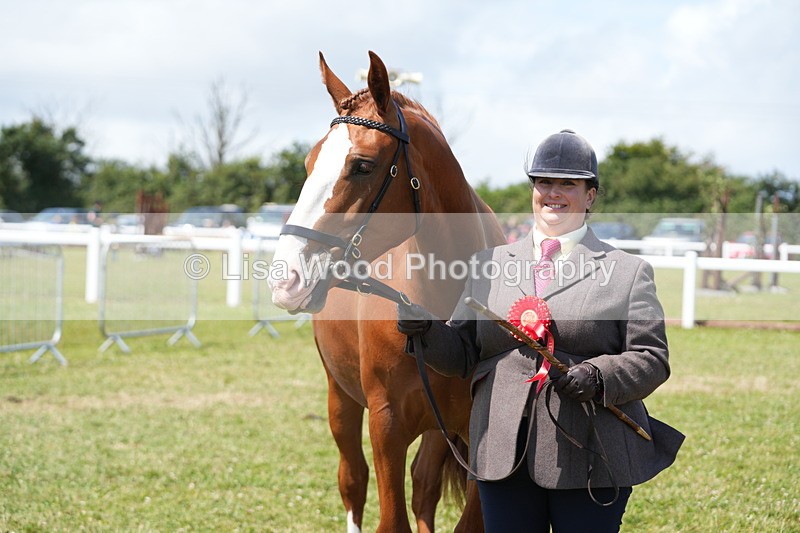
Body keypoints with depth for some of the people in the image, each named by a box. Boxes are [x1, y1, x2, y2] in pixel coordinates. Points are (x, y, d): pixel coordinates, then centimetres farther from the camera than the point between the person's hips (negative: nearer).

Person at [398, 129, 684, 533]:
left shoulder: (627, 272, 6)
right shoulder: (489, 265, 14)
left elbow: (652, 359, -1)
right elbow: (462, 356, 14)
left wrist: (600, 377, -19)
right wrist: (428, 332, -7)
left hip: (591, 464, -2)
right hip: (503, 456, 3)